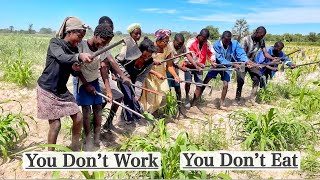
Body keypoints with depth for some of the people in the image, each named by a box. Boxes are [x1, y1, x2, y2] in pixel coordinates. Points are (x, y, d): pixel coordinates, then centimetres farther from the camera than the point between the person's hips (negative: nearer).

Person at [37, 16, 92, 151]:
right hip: (47, 90, -6)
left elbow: (74, 73, 7)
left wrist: (75, 68, -16)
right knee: (55, 124, -6)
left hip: (62, 90, 6)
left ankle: (75, 148, 24)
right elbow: (62, 58, -37)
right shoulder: (55, 43, -14)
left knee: (78, 118, 3)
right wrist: (79, 56, -55)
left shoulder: (74, 49, 3)